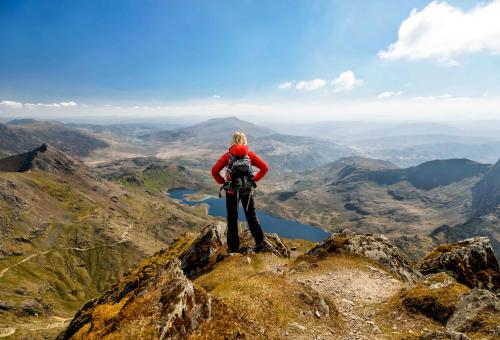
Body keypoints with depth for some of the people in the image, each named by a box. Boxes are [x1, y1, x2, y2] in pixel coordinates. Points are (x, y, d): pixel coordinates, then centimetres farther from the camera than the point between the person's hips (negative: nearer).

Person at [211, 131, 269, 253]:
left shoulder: (227, 155, -1)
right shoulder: (250, 154, 2)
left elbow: (214, 171, -6)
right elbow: (265, 168, -1)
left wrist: (223, 182, 4)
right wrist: (255, 179, 5)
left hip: (231, 191, -1)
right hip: (248, 190, 1)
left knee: (232, 219, 11)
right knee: (252, 216, 17)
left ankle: (233, 248, 19)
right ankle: (259, 241, 18)